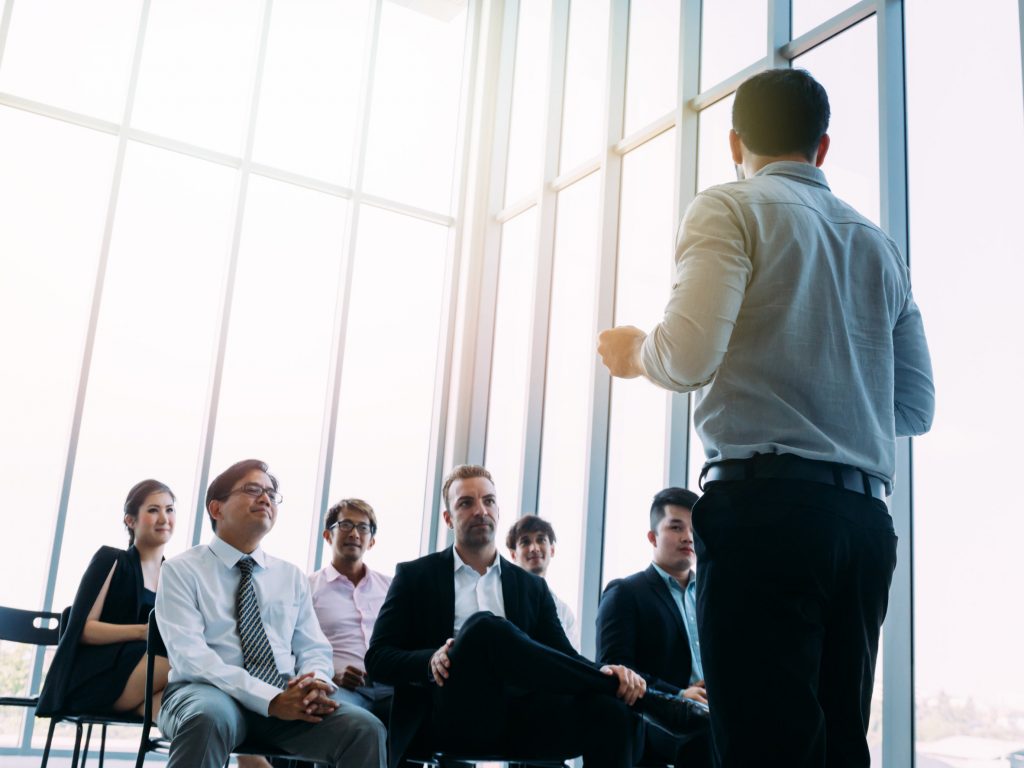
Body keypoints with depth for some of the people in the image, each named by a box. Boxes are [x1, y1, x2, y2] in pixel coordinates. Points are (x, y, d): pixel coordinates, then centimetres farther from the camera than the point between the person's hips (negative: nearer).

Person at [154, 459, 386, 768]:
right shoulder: (182, 570, 2)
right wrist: (271, 699, -22)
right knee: (210, 718, -39)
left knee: (364, 728, -24)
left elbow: (314, 649, 13)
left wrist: (315, 683, -14)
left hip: (289, 699, 4)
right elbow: (189, 656, -11)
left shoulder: (292, 576, 17)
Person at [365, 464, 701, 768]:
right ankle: (645, 696, -21)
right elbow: (377, 657, 5)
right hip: (450, 719, -3)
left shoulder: (532, 586, 18)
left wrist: (606, 672, -14)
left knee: (608, 711, -28)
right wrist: (431, 662, -17)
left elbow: (563, 657, 10)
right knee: (484, 626, -31)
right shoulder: (415, 577, 10)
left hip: (516, 720, 3)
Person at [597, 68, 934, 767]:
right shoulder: (880, 246, 21)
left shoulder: (730, 209, 3)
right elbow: (917, 407, 20)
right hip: (867, 520, 7)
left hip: (765, 505, -6)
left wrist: (634, 351, 10)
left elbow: (689, 359, -11)